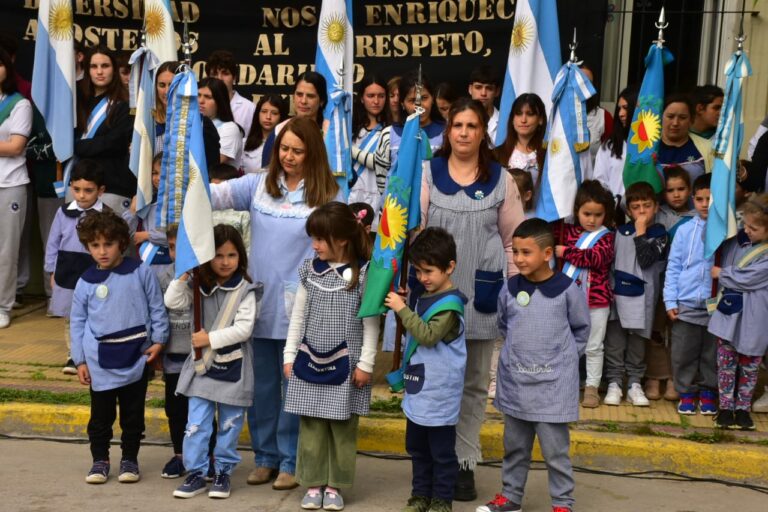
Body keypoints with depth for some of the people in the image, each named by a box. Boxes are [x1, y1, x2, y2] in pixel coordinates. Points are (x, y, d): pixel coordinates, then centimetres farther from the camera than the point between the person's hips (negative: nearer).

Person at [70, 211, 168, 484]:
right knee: (101, 415, 9)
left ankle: (130, 459, 25)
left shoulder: (141, 273, -4)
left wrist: (158, 339, -4)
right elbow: (77, 322, 5)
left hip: (135, 357, 0)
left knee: (133, 414, 11)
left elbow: (157, 308, 3)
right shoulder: (86, 282, -1)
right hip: (100, 360, 1)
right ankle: (100, 460, 24)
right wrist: (80, 360, 3)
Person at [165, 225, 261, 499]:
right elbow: (172, 302, -6)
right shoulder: (200, 287, 3)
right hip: (202, 364, 3)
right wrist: (185, 274, -12)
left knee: (229, 424, 9)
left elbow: (244, 329, -15)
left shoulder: (246, 290, -9)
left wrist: (211, 338, -17)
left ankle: (223, 472, 22)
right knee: (196, 424, 2)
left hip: (232, 367, -3)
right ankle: (196, 474, 11)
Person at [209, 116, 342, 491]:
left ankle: (291, 462, 19)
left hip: (300, 309, -3)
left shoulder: (328, 196, -3)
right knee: (261, 385, 13)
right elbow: (218, 194, -8)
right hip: (259, 303, 3)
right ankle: (265, 457, 28)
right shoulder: (258, 185, 5)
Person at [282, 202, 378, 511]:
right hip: (310, 361, 3)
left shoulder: (363, 273, -6)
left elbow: (370, 322, -5)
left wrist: (365, 363, -7)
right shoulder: (310, 270, 5)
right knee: (311, 426, 5)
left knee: (343, 428, 4)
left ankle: (334, 486, 15)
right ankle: (313, 484, 15)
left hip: (344, 365, -3)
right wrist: (289, 355, 7)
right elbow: (298, 316, 10)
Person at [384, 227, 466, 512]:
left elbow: (428, 336, -27)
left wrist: (402, 309, -25)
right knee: (416, 447, 17)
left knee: (441, 450, 4)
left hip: (439, 394, -9)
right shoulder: (423, 297, 10)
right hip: (417, 390, 9)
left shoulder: (450, 304, -16)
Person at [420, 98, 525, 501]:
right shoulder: (428, 174, 2)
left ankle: (464, 462, 20)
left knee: (475, 383, 9)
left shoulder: (501, 180, 4)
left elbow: (514, 241, 6)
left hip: (482, 293, 1)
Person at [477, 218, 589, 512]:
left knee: (555, 451, 1)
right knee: (514, 446, 17)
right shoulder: (510, 289, -1)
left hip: (552, 385, -4)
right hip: (514, 382, 4)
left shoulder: (567, 289, -10)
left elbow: (581, 329, 3)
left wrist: (562, 358, 2)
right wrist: (518, 351, 11)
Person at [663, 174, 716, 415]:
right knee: (683, 354, 7)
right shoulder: (685, 230, 3)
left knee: (712, 353, 11)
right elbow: (673, 267, 4)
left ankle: (708, 394, 26)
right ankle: (686, 393, 21)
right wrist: (670, 301, -1)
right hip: (686, 304, 1)